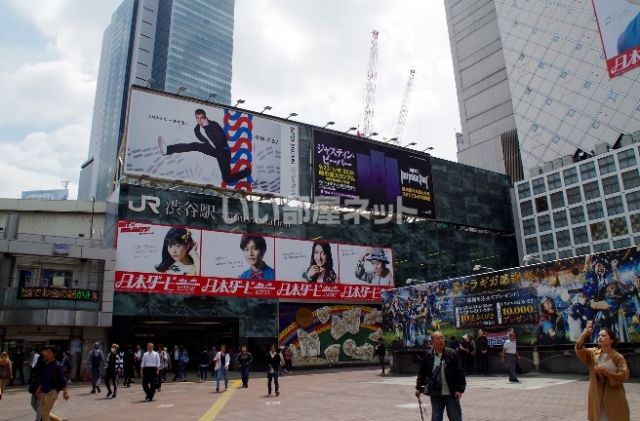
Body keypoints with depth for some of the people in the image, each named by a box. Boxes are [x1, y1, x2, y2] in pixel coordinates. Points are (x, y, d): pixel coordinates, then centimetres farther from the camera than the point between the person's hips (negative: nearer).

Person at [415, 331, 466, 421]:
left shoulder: (452, 354, -6)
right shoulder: (428, 356, 0)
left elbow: (460, 372, -6)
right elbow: (422, 372, 9)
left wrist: (460, 389, -11)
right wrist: (419, 387, 7)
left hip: (451, 394, -2)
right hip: (435, 394, 2)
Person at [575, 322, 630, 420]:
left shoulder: (618, 357, -7)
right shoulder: (593, 353, 2)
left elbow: (624, 375, -13)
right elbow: (579, 350, -15)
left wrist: (605, 371, -22)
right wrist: (586, 332, -25)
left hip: (613, 396, -3)